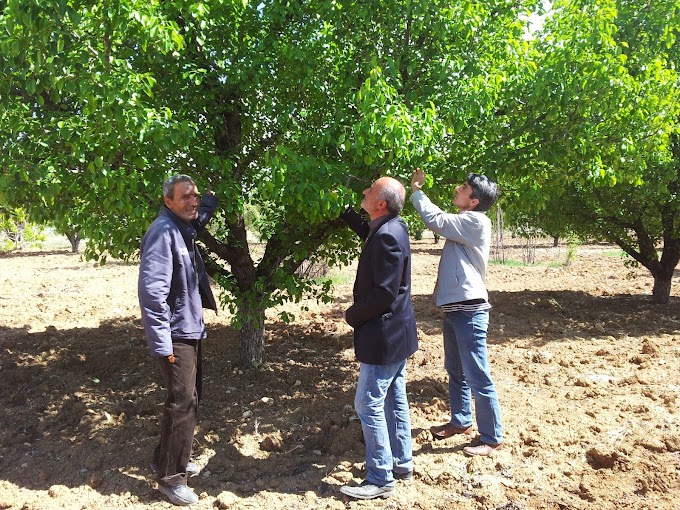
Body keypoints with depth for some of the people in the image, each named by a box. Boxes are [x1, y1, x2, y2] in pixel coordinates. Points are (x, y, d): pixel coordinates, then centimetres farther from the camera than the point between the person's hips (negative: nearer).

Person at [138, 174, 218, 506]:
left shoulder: (186, 228, 10)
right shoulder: (163, 231, -18)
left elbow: (206, 206, 39)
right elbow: (152, 290, -25)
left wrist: (210, 198, 22)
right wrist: (161, 342, -26)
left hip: (191, 330, 10)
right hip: (176, 334, -10)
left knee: (188, 399, 17)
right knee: (182, 402, -6)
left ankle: (171, 460, 33)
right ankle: (170, 477, 7)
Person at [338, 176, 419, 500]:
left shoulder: (387, 237, -24)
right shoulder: (392, 227, 5)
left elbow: (384, 294, -26)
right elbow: (366, 233, 30)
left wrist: (352, 315, -12)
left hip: (383, 336, -10)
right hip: (396, 333, 10)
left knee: (368, 404, -2)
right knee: (395, 401, 19)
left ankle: (380, 479, 9)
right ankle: (402, 463, 32)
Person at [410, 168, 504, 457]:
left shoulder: (476, 222, -16)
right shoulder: (463, 222, 13)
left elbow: (434, 219, -19)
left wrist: (416, 190, -7)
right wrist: (418, 191, 8)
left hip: (469, 311, -10)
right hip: (454, 308, 11)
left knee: (477, 378, -2)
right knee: (455, 371, 22)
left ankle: (492, 438, 10)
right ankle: (461, 421, 38)